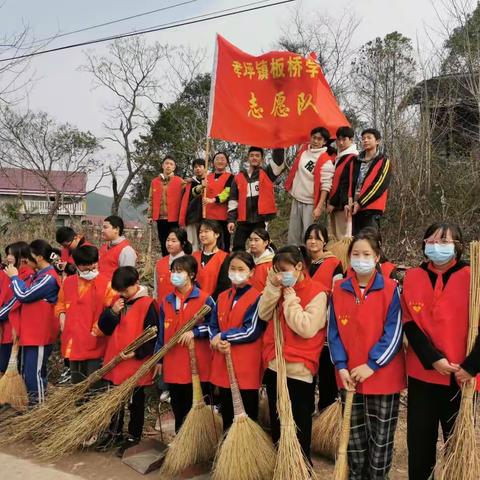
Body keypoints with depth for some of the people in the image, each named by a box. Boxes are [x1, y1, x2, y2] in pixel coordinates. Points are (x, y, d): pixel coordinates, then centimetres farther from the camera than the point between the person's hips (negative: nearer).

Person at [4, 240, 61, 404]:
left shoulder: (48, 278, -17)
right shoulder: (36, 275, 14)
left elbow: (24, 295, -17)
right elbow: (21, 297, 20)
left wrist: (14, 277, -4)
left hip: (40, 334, -10)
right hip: (30, 332, 10)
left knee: (35, 374, -5)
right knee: (27, 372, 16)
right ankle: (33, 405, 26)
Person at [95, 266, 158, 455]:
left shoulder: (147, 304, -14)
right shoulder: (117, 301, 6)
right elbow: (104, 328, 4)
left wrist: (136, 352, -19)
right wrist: (113, 312, -13)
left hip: (137, 364, -6)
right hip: (115, 361, 6)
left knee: (135, 402, 9)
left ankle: (133, 437, 24)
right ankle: (115, 433, 36)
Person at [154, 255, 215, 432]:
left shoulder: (204, 299, -8)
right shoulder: (167, 301, 8)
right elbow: (162, 333, 13)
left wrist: (194, 332, -18)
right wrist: (159, 359, 12)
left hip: (197, 365, -5)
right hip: (173, 365, 5)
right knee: (178, 408, 17)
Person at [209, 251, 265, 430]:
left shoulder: (257, 298, -8)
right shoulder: (222, 297, 11)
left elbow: (252, 331, -16)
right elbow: (212, 326, 9)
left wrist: (223, 336, -12)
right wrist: (217, 342, -12)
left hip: (246, 366, -6)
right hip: (223, 365, 6)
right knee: (226, 414, 19)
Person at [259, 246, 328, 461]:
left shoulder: (317, 292, -13)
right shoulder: (282, 289, 9)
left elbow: (307, 329, -23)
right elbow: (264, 314, -2)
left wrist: (290, 298, -17)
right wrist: (274, 286, -11)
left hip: (299, 369, -7)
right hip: (274, 365, 7)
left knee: (298, 429, 7)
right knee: (277, 424, 19)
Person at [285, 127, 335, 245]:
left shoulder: (326, 161, -13)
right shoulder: (304, 150, 6)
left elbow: (325, 186, -17)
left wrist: (319, 207, -22)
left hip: (311, 203, -6)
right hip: (296, 199, 6)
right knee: (293, 235, 11)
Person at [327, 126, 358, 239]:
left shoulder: (353, 158, -9)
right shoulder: (338, 158, 19)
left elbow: (346, 184, -16)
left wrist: (333, 202, -16)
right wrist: (329, 201, 10)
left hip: (343, 205, -9)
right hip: (334, 204, 9)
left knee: (343, 238, -7)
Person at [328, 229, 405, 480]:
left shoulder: (390, 289, -7)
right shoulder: (339, 290, 2)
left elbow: (394, 332, -11)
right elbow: (334, 332, 3)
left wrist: (372, 365, -16)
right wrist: (341, 366, -8)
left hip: (383, 376, -3)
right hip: (349, 377, 3)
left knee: (380, 437, 10)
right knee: (353, 435, 15)